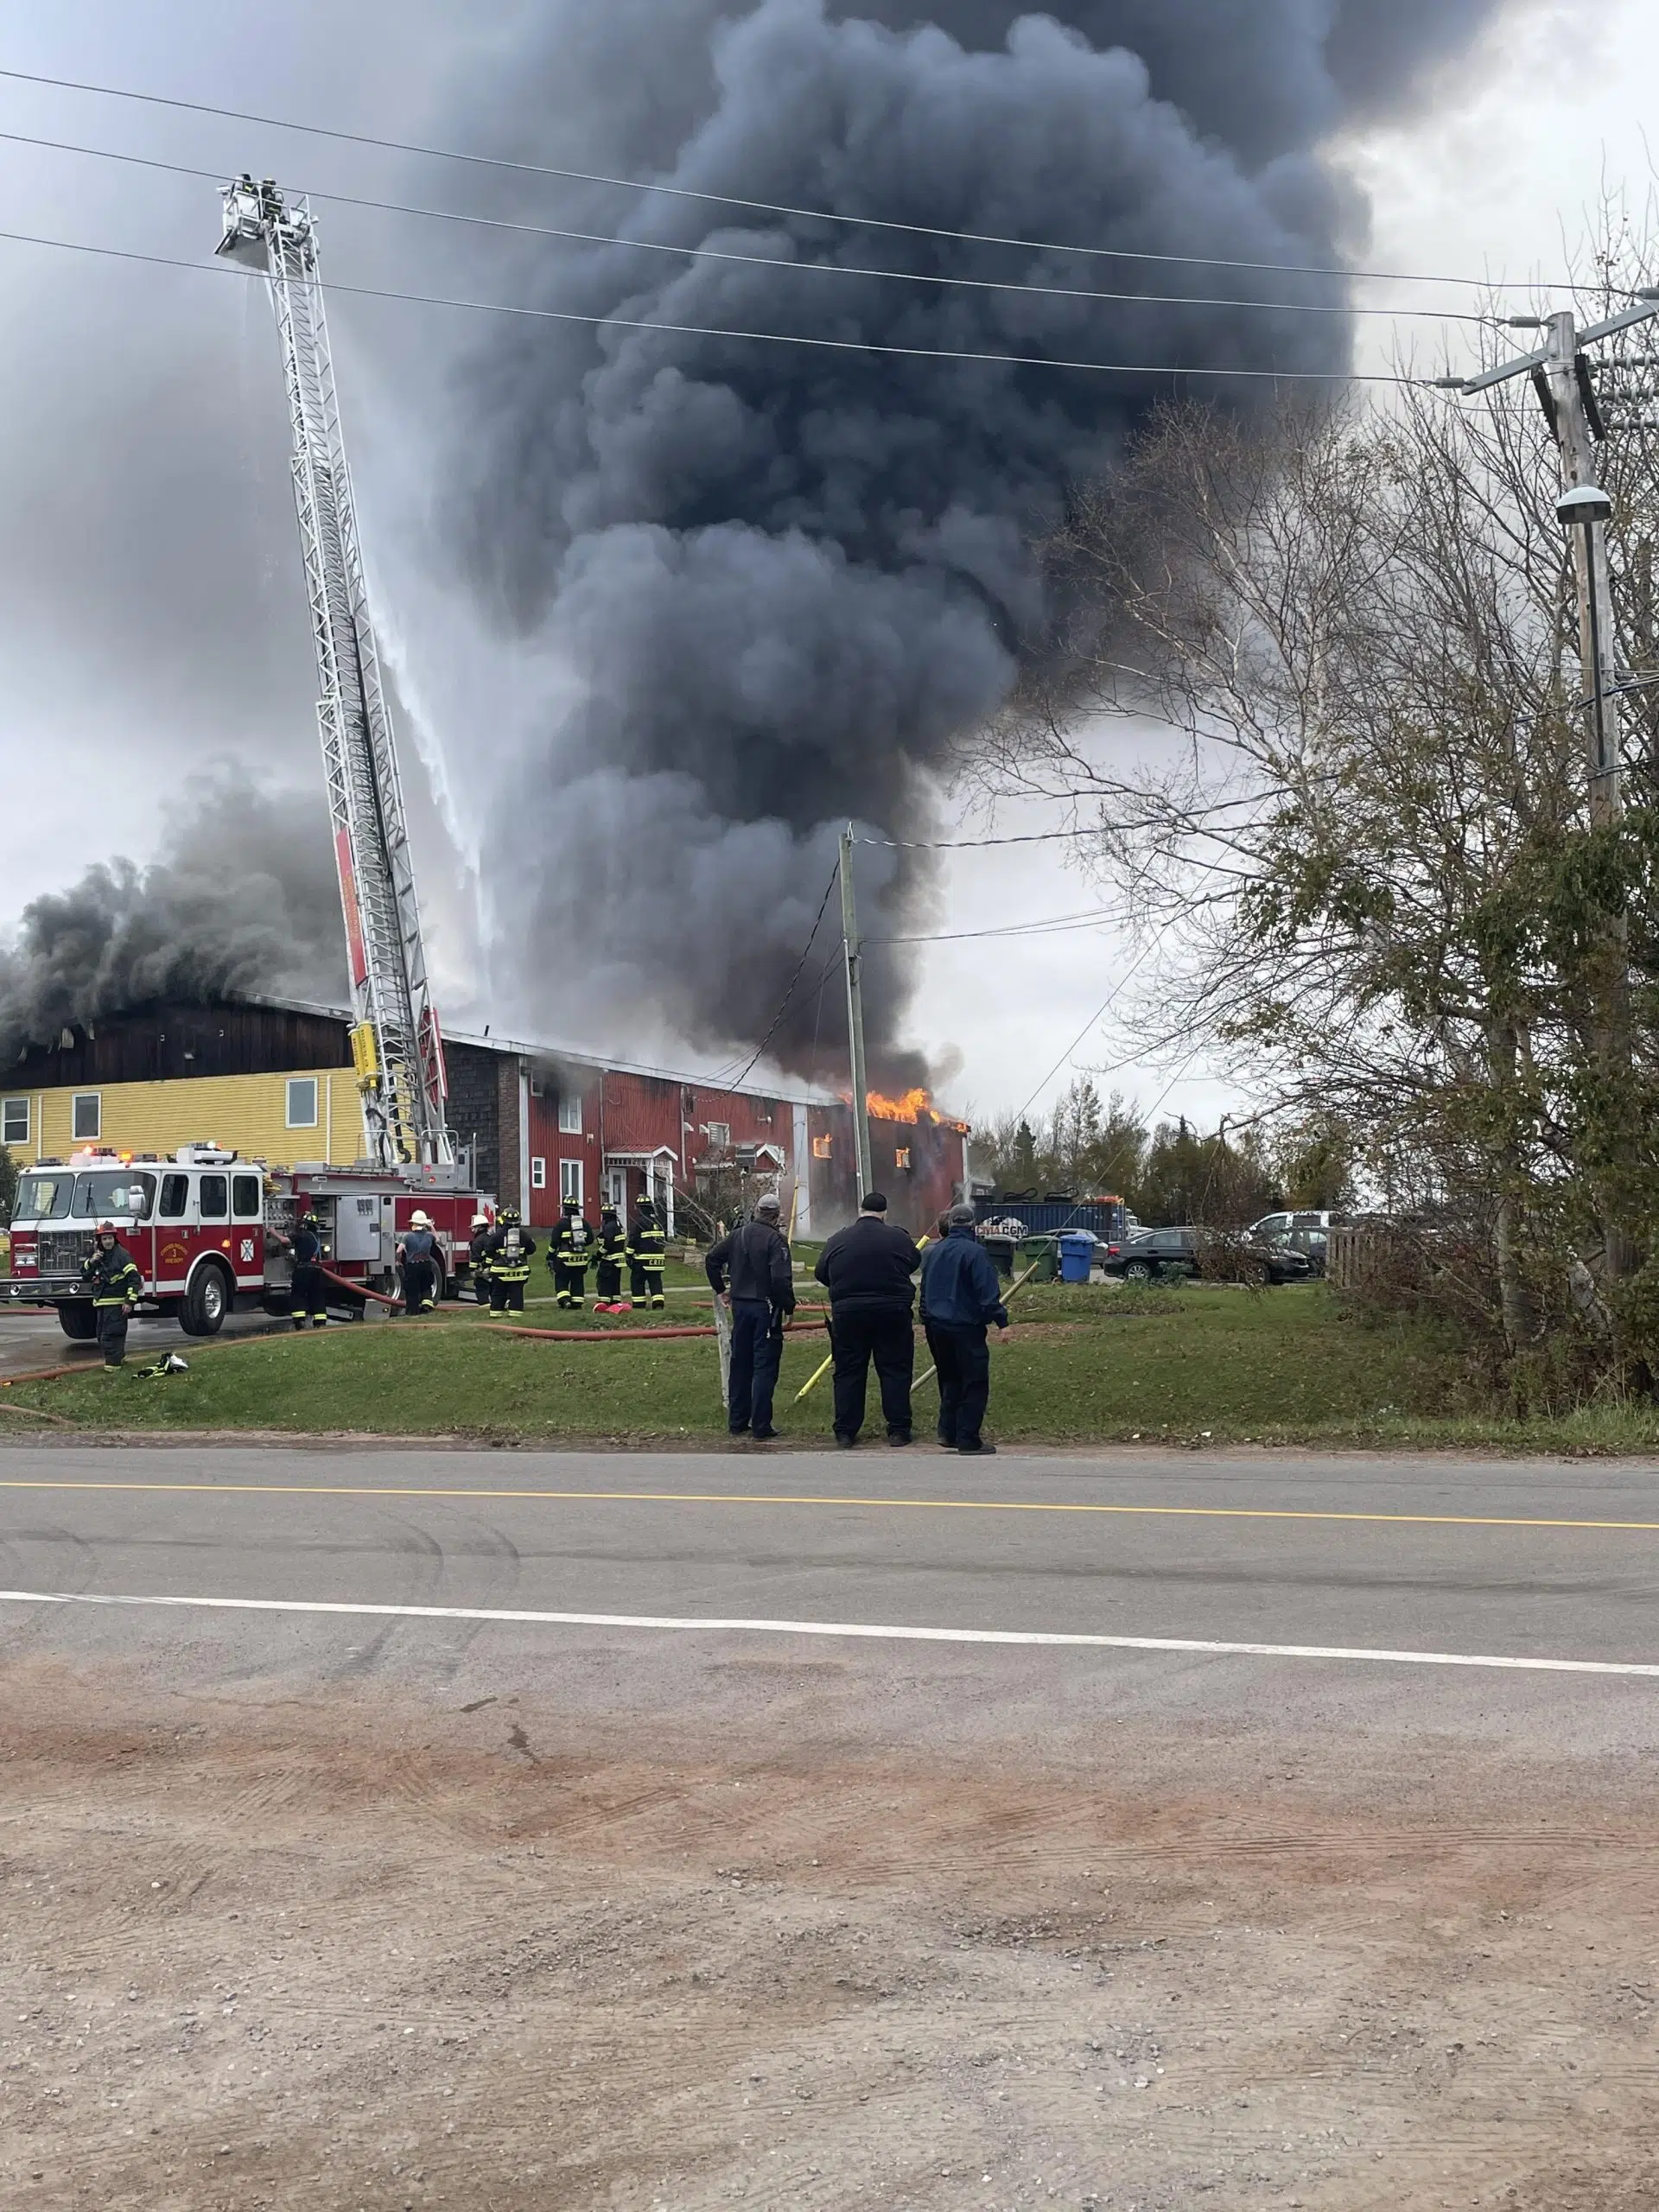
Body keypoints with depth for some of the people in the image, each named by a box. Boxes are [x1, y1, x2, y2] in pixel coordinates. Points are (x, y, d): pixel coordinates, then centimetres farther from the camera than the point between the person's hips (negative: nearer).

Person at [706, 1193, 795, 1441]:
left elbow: (712, 1258, 12)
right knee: (764, 1367, -2)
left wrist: (720, 1288, 20)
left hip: (740, 1305, 6)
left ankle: (737, 1423, 20)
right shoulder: (775, 1239, -14)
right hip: (766, 1308, -6)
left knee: (740, 1364, 14)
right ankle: (761, 1427, -3)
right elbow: (781, 1278, -21)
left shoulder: (738, 1235, 6)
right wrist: (788, 1308, -12)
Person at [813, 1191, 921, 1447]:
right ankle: (898, 1429, 7)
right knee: (895, 1371, 7)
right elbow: (915, 1263, 9)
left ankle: (845, 1432, 9)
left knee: (848, 1372, 8)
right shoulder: (899, 1238, -6)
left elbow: (821, 1273, 9)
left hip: (847, 1314, 1)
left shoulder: (837, 1241, -1)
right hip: (892, 1313, -1)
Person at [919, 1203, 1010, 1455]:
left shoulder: (933, 1252, 11)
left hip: (936, 1326, 7)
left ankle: (948, 1432, 14)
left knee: (949, 1380, 18)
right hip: (965, 1326, -7)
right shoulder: (975, 1252, -12)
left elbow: (925, 1289, 19)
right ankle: (968, 1439, -4)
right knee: (975, 1383, -1)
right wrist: (1002, 1320, -14)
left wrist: (927, 1319, 26)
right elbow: (988, 1292, -17)